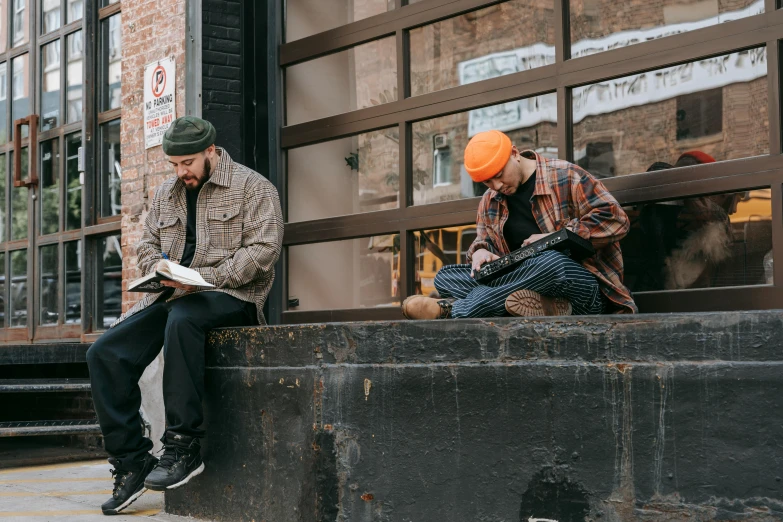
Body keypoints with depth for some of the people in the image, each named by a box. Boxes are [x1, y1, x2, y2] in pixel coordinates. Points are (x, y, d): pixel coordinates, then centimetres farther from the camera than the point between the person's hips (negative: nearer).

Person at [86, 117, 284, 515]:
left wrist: (204, 278, -21)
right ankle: (130, 462, -10)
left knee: (183, 317, -40)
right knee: (104, 353, -14)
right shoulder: (166, 194, 19)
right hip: (173, 295, 7)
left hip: (231, 294, -6)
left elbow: (263, 249, -11)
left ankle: (183, 446, -33)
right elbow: (146, 246, 22)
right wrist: (161, 269, -3)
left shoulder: (252, 187, -1)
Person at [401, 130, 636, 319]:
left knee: (551, 263, -40)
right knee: (446, 276, -10)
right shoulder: (490, 202, 16)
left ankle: (454, 310, -34)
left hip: (583, 286, -5)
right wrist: (480, 252, -6)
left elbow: (615, 219, -9)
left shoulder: (565, 176, -2)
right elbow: (483, 241, 20)